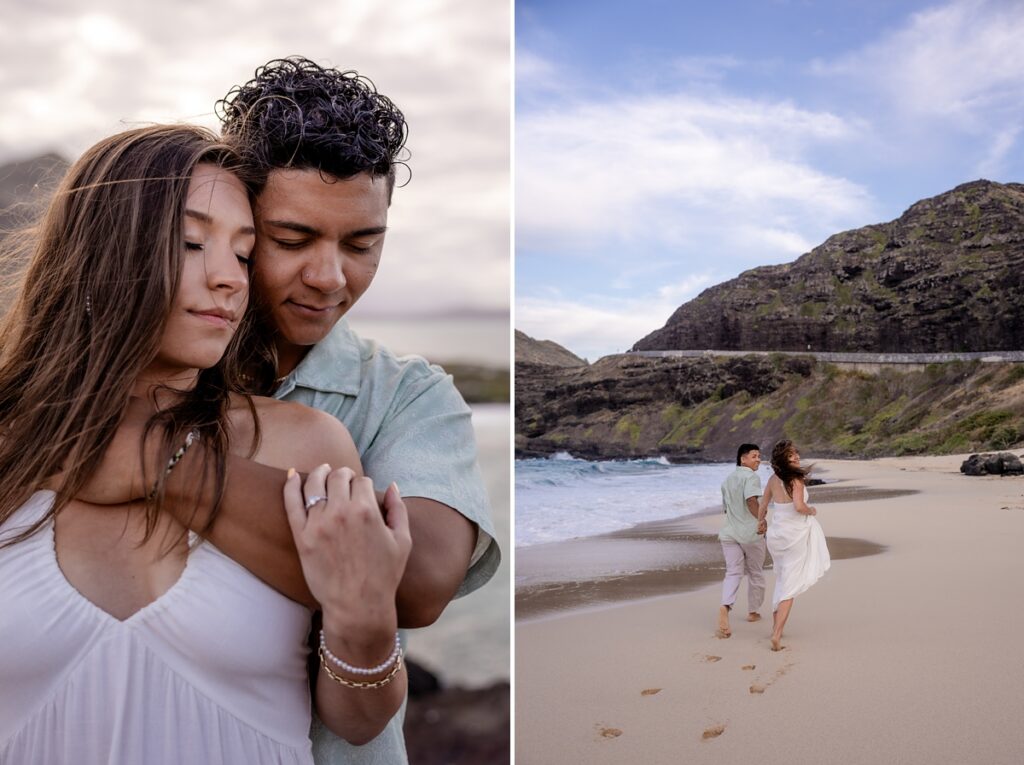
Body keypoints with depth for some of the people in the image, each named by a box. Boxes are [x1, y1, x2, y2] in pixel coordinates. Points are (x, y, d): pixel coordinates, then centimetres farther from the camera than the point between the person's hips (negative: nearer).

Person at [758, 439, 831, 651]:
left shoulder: (773, 479, 4)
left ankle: (775, 625, 31)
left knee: (781, 580, 24)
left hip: (775, 535, 6)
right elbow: (799, 506, -28)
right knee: (790, 586, -1)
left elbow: (762, 507, 12)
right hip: (794, 536, -6)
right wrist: (811, 510, -7)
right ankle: (777, 635, -9)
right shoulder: (796, 479, -15)